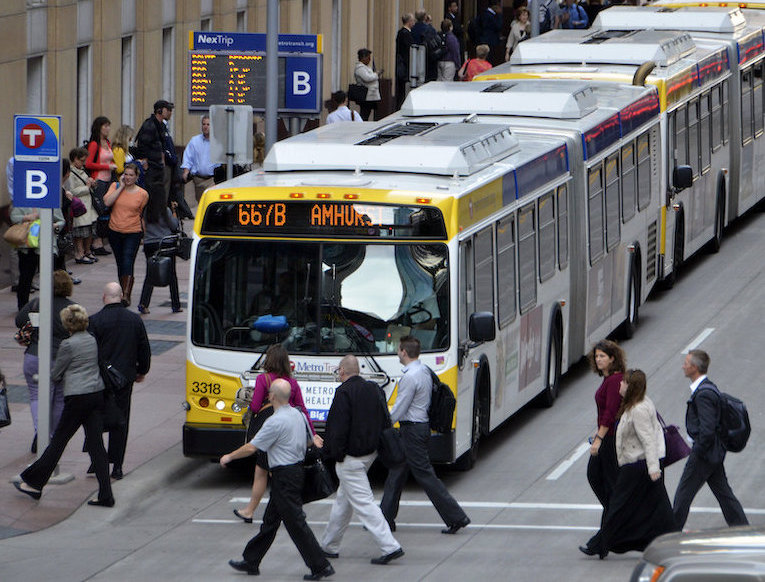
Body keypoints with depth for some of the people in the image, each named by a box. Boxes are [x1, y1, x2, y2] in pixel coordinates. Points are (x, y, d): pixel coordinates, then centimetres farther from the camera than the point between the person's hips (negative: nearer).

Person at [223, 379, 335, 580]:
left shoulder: (275, 422, -20)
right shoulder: (298, 415, 6)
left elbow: (252, 447, -16)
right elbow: (309, 441, 18)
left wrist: (229, 457, -1)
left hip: (284, 477, -10)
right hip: (297, 469, 10)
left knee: (296, 523, -5)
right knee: (270, 520, 17)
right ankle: (251, 561, 26)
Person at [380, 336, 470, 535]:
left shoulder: (410, 377, -21)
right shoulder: (424, 370, 8)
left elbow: (398, 411, -19)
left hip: (412, 429, -10)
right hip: (422, 424, 10)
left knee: (425, 475, -5)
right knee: (396, 473, 16)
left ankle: (456, 517, -5)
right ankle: (386, 518, 23)